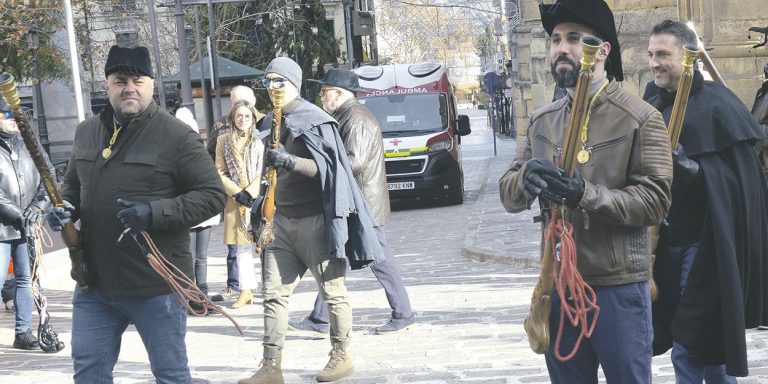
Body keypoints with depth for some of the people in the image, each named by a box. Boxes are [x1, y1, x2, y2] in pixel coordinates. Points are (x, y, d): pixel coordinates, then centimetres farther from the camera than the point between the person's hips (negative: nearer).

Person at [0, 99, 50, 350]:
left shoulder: (26, 147, 11)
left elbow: (44, 183, 12)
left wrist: (37, 208, -3)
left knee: (26, 280, 9)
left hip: (26, 228, 5)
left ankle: (23, 332, 17)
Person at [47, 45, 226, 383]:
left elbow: (213, 195, -11)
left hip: (156, 286, -5)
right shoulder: (86, 133, 9)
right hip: (94, 282, 5)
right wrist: (65, 207, 0)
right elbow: (72, 184, 23)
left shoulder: (176, 136, -9)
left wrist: (153, 212, -22)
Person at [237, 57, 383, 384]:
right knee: (274, 293, 2)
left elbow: (325, 168, -14)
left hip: (314, 218, -7)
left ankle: (342, 356, 16)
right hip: (282, 219, 7)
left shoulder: (313, 120, -9)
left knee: (331, 290, 3)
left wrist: (289, 161, -28)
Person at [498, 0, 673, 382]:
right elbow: (508, 194, 5)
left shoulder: (641, 118, -7)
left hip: (618, 287, -5)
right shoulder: (542, 120, 10)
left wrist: (587, 195, -27)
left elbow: (655, 200, -14)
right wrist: (526, 178, -19)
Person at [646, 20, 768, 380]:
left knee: (689, 349, -4)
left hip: (706, 245, -7)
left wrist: (691, 168, -26)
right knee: (709, 343, 15)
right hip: (667, 240, 7)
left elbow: (738, 180, -15)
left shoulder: (716, 104, -10)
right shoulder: (654, 108, 10)